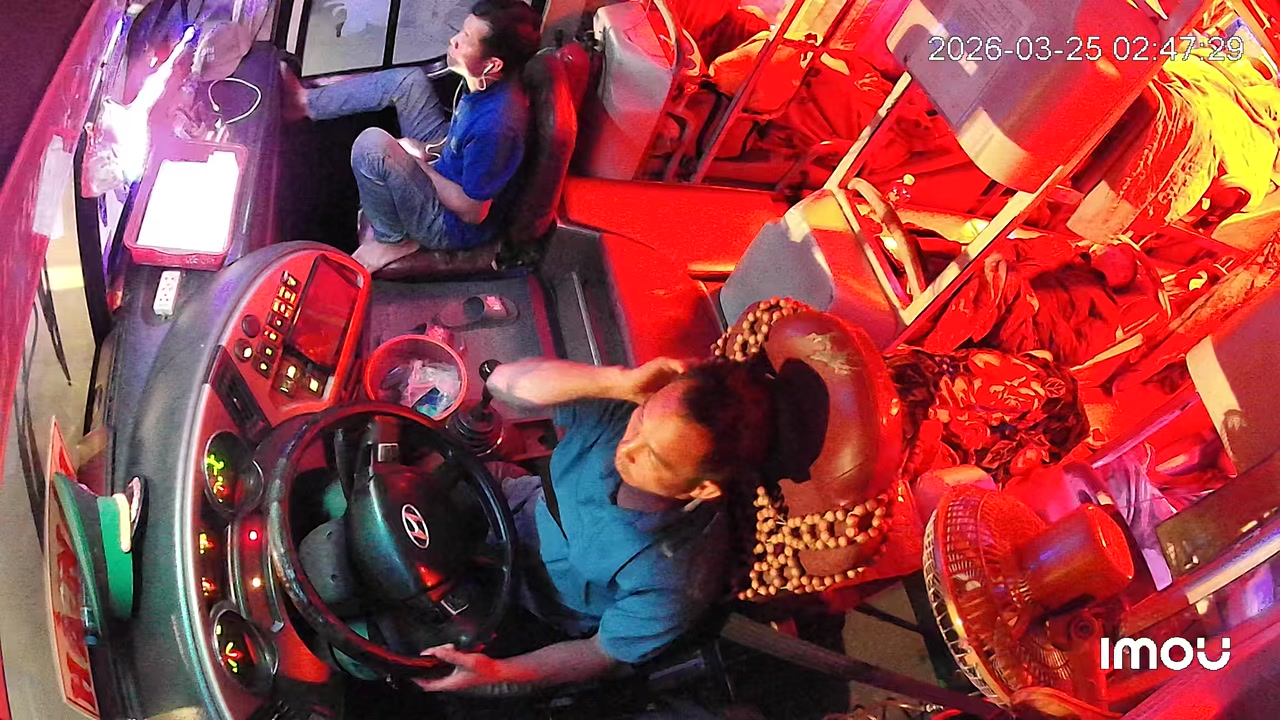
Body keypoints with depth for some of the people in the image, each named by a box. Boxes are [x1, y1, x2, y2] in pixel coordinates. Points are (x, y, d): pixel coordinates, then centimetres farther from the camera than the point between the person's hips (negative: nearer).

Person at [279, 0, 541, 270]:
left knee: (372, 145, -28)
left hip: (453, 225, -9)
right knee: (407, 80, 8)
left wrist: (417, 162, -16)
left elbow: (472, 212, -27)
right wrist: (429, 151, 0)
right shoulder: (489, 84, -10)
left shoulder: (495, 124, -37)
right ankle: (306, 102, 23)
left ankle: (392, 240, -4)